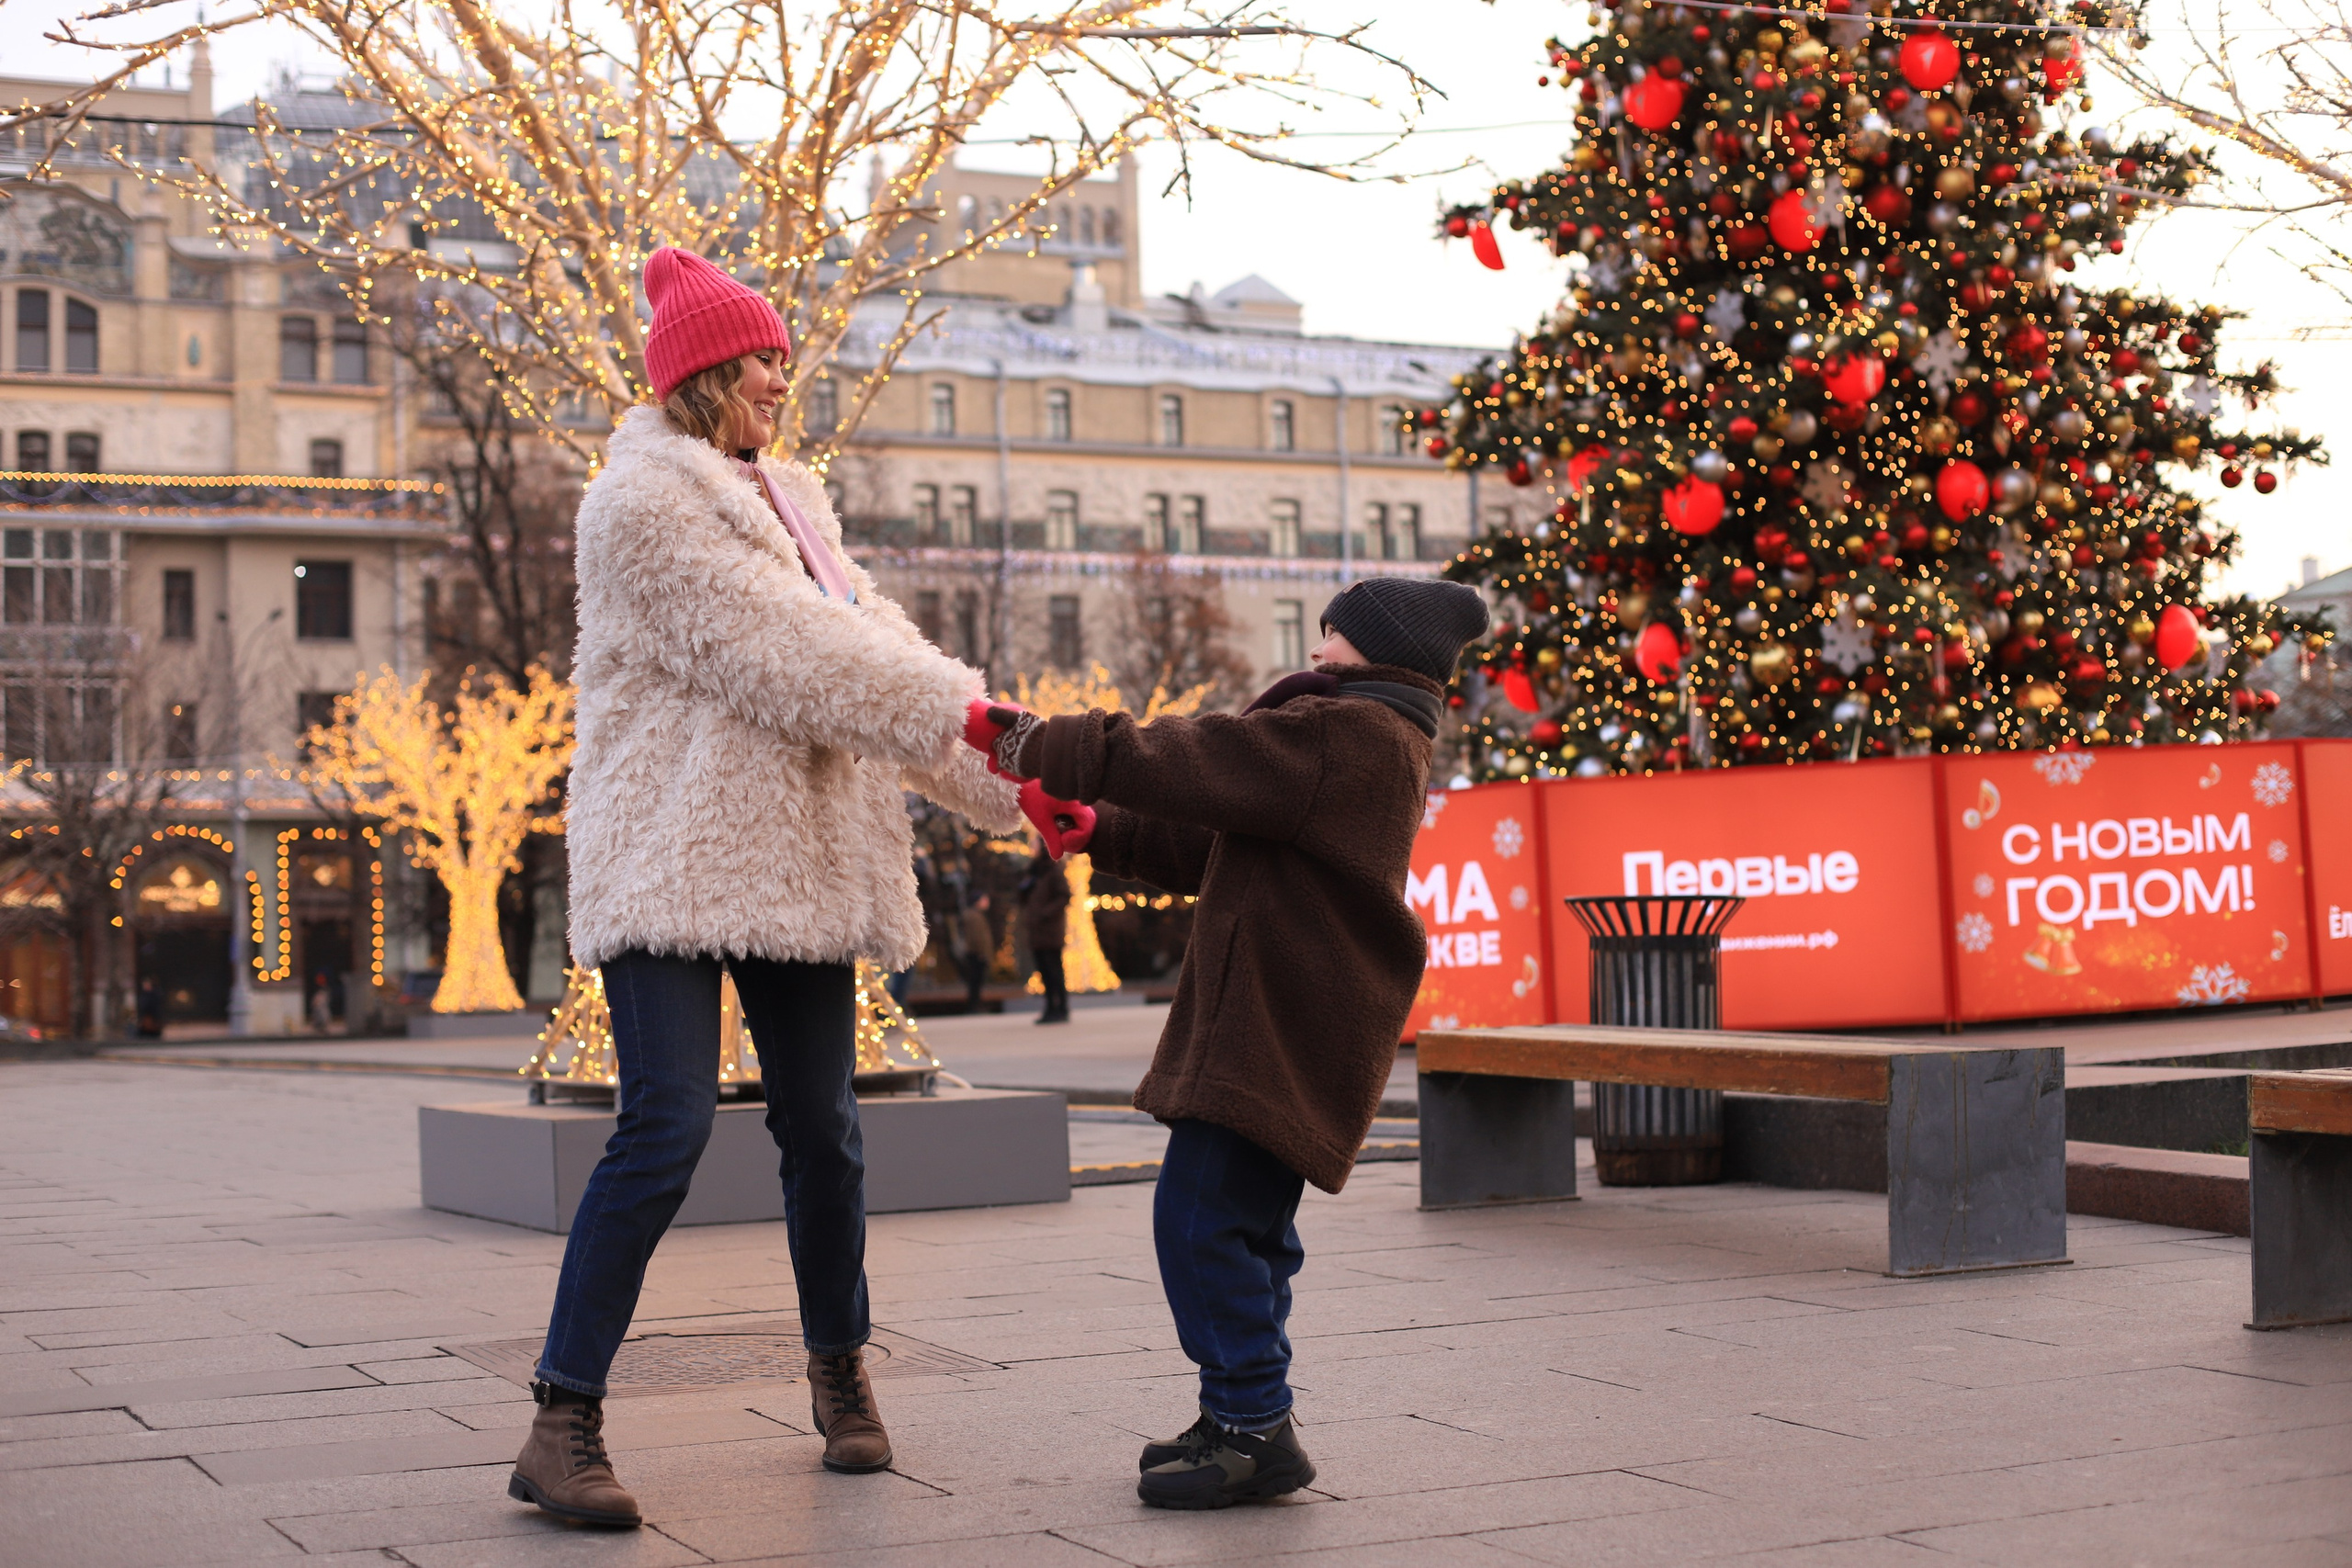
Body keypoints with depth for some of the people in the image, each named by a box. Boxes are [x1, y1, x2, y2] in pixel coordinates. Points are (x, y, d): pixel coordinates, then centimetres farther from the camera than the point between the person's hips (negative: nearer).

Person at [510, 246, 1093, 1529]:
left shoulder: (785, 499, 19)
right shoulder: (642, 498, -8)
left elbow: (871, 640, 14)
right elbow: (781, 651, -17)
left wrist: (1012, 792, 6)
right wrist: (968, 715, -18)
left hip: (798, 856, 8)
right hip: (673, 857, -8)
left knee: (822, 1128, 9)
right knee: (667, 1126, -16)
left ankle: (838, 1369, 28)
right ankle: (562, 1422, -10)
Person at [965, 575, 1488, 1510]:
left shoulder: (1345, 732, -13)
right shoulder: (1362, 740, 23)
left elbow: (1181, 764, -19)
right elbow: (1211, 842, 24)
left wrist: (1023, 741, -16)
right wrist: (1098, 832, 14)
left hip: (1280, 1035, -12)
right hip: (1287, 1033, 12)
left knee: (1203, 1217, -13)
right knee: (1247, 1227, 17)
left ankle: (1252, 1428, -8)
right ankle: (1248, 1420, 26)